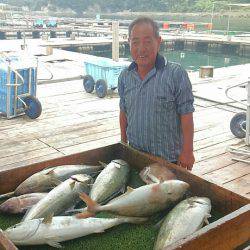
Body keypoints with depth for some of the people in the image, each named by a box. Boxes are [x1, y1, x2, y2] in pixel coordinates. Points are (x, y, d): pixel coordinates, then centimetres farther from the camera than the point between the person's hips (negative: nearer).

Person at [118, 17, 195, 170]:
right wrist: (123, 143, 14)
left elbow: (186, 115, -13)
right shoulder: (125, 76, 1)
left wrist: (187, 151, -14)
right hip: (134, 155, 4)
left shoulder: (176, 74, -15)